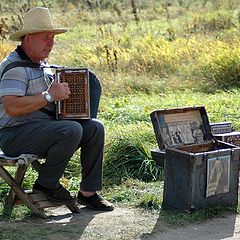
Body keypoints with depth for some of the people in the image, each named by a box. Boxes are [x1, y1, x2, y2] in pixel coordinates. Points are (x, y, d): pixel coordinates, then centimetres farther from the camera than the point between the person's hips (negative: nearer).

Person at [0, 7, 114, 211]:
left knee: (95, 128, -4)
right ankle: (46, 184, -11)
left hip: (46, 125, 10)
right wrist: (50, 96, -25)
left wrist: (63, 93, 10)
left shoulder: (41, 63, 17)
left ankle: (88, 192, 0)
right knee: (71, 130, -31)